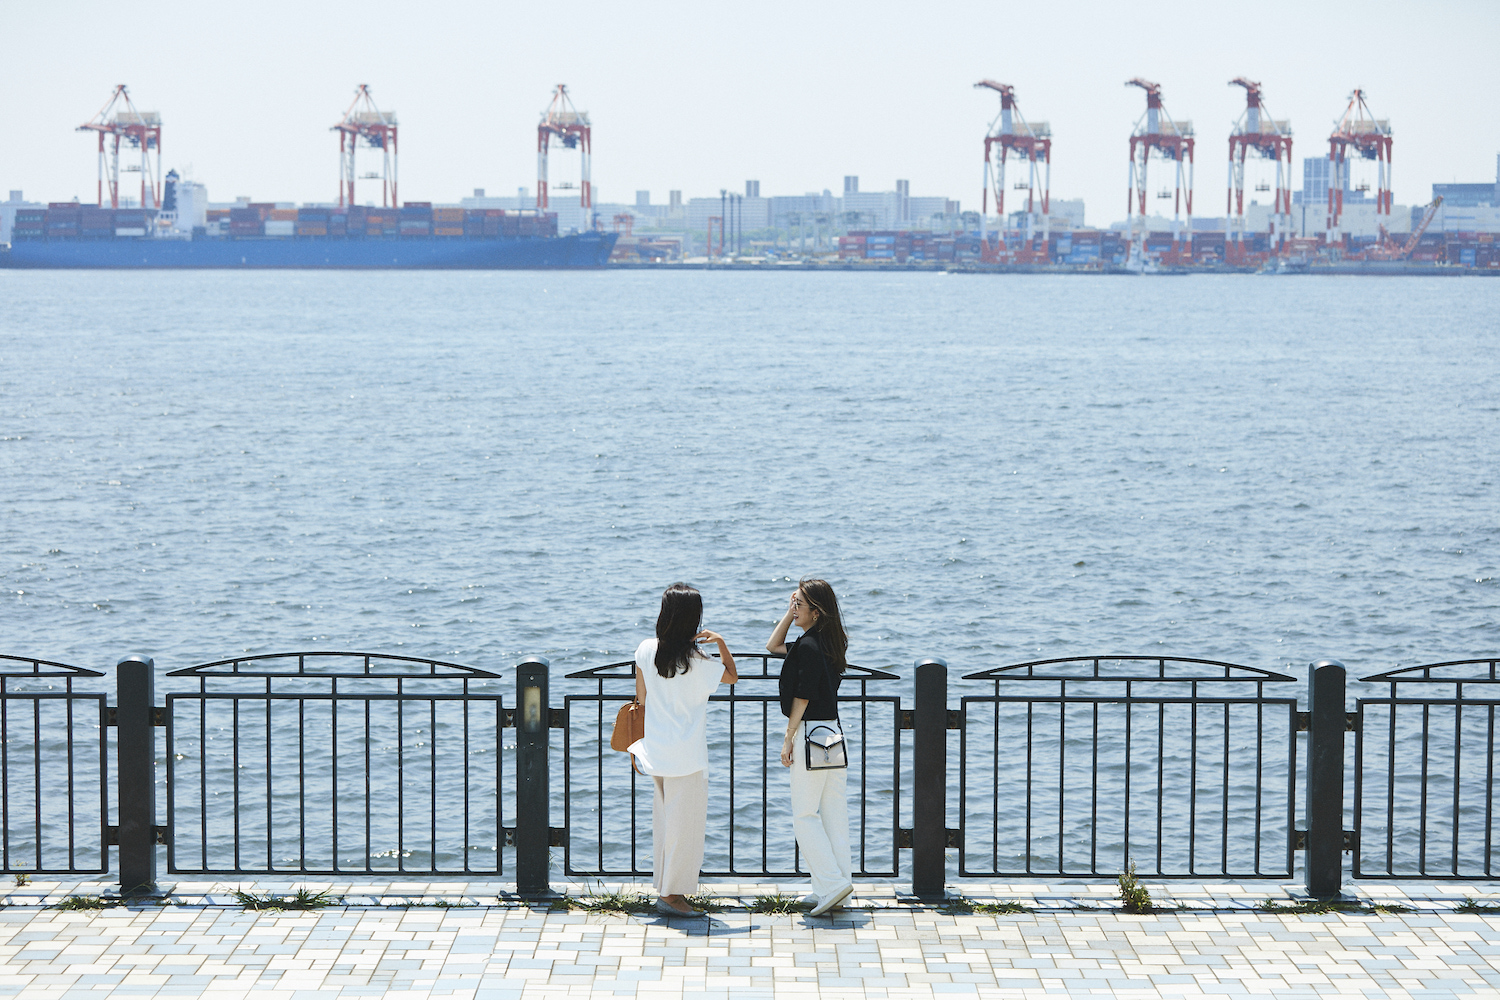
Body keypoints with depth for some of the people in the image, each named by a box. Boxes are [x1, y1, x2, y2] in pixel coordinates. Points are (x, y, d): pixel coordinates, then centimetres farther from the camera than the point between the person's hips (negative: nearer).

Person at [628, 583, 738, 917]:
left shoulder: (645, 651, -4)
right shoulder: (699, 664, -16)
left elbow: (641, 698, 7)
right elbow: (732, 676, 3)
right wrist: (722, 643, -1)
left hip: (656, 749, 6)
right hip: (687, 755, -6)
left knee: (664, 818, 15)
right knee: (685, 821, 1)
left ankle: (664, 887, 22)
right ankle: (672, 893, 3)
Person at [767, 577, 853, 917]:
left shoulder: (809, 647, -16)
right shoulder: (830, 644, 13)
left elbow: (802, 698, -17)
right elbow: (773, 646, 22)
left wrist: (788, 739, -10)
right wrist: (790, 612, 12)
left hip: (810, 735, -9)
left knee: (804, 814, -3)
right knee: (834, 813, 9)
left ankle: (831, 882, -10)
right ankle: (835, 886, 12)